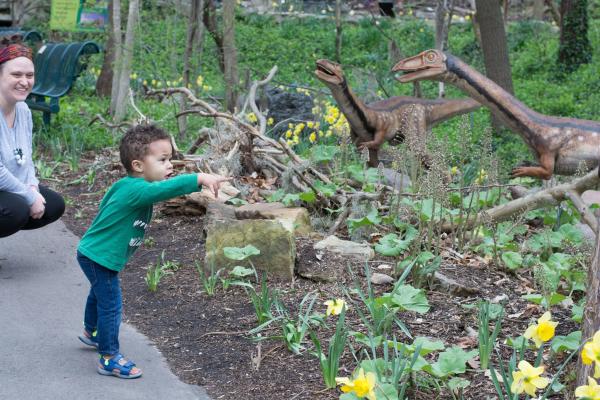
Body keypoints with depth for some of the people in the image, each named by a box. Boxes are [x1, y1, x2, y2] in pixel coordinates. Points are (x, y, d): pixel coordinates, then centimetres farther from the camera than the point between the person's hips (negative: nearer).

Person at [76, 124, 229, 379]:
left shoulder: (131, 187, 2)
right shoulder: (134, 190, -30)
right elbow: (164, 189, -46)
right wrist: (199, 178, -51)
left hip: (93, 254, 11)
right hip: (99, 257, -11)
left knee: (99, 294, 30)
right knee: (110, 305, -4)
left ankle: (92, 333, 54)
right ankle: (109, 358, 5)